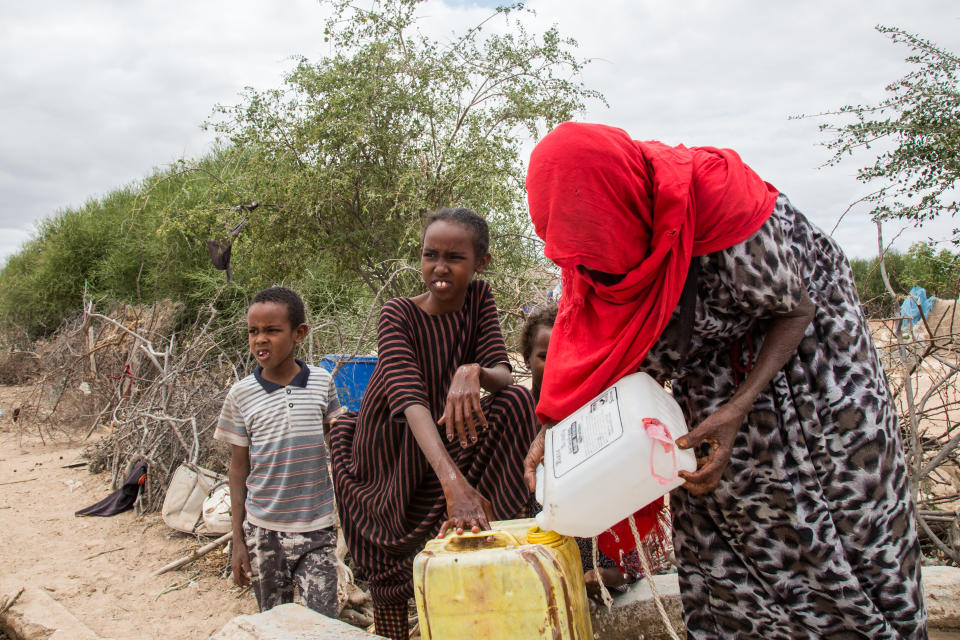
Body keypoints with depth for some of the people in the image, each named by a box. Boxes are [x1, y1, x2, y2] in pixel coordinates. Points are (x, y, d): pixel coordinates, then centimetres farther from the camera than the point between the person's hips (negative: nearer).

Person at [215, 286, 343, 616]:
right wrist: (237, 540, 4)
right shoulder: (241, 394, -3)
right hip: (262, 531, 1)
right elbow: (238, 467, 3)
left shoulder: (322, 382, -3)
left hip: (316, 529, -1)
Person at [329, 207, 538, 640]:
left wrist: (473, 372, -43)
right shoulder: (399, 314, -19)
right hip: (390, 455, -3)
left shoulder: (478, 299, -7)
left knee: (516, 401, -20)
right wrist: (453, 479, -50)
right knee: (394, 574, -3)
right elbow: (409, 398, -34)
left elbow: (502, 374, -17)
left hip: (448, 450, 3)